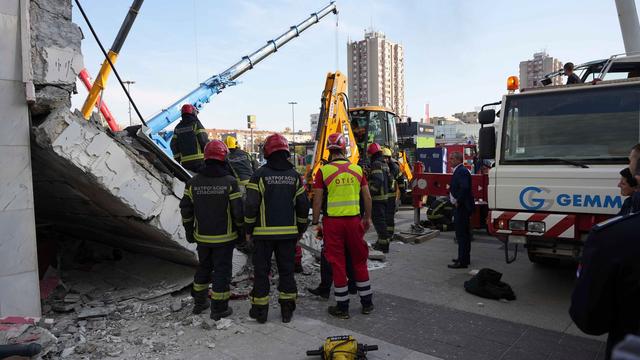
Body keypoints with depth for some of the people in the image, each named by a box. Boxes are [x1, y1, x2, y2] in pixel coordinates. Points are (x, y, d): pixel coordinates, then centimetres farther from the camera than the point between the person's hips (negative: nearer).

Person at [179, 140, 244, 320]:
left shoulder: (193, 182, -3)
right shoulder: (230, 182, -15)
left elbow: (185, 209, 3)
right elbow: (238, 211, -13)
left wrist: (189, 231, 15)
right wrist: (240, 229, 4)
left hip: (202, 237, 4)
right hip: (224, 237, -4)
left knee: (203, 267, 22)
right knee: (222, 270, 7)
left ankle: (199, 302, 34)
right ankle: (219, 309, 14)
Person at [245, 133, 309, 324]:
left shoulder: (260, 175, -8)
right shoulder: (294, 175, 3)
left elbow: (251, 205, -11)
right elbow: (303, 205, 5)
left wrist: (248, 230, 0)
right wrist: (301, 229, 15)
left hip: (264, 233, -3)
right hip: (288, 232, 3)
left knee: (261, 270, 8)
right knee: (287, 270, 12)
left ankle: (260, 310, 16)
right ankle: (287, 310, 18)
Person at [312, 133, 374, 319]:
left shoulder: (323, 171, -7)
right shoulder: (357, 169, 2)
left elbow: (317, 200, -7)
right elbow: (367, 196, 5)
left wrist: (315, 222, 3)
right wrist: (368, 218, 17)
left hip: (332, 222, -2)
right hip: (354, 220, 3)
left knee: (338, 263, 6)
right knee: (359, 261, 15)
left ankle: (342, 307, 15)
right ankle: (367, 303, 26)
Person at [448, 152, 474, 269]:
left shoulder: (462, 171, -17)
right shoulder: (458, 171, 16)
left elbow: (464, 188, -29)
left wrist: (458, 201, -21)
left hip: (462, 207, -11)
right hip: (460, 207, 11)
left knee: (462, 234, -7)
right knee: (464, 233, 17)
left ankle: (462, 261, -4)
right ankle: (464, 258, 27)